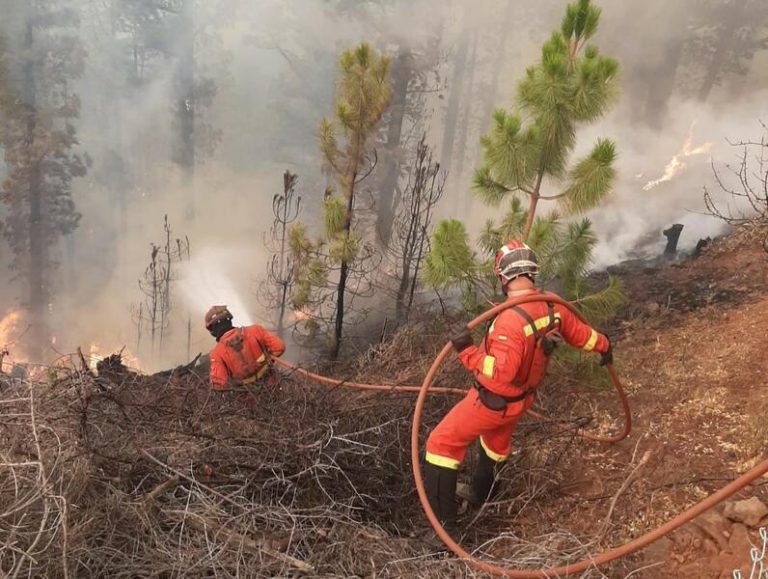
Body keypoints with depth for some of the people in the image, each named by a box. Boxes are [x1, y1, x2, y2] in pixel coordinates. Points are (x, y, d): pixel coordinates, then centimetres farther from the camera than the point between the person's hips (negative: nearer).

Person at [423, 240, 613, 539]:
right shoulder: (552, 308, -9)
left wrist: (467, 350, -31)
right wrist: (604, 346, 28)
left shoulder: (511, 319, -35)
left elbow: (500, 373, -36)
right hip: (522, 399, 8)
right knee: (497, 441, 34)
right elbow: (580, 332, 9)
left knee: (442, 445, 4)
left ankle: (444, 525, 7)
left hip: (492, 401, -8)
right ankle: (478, 493, 59)